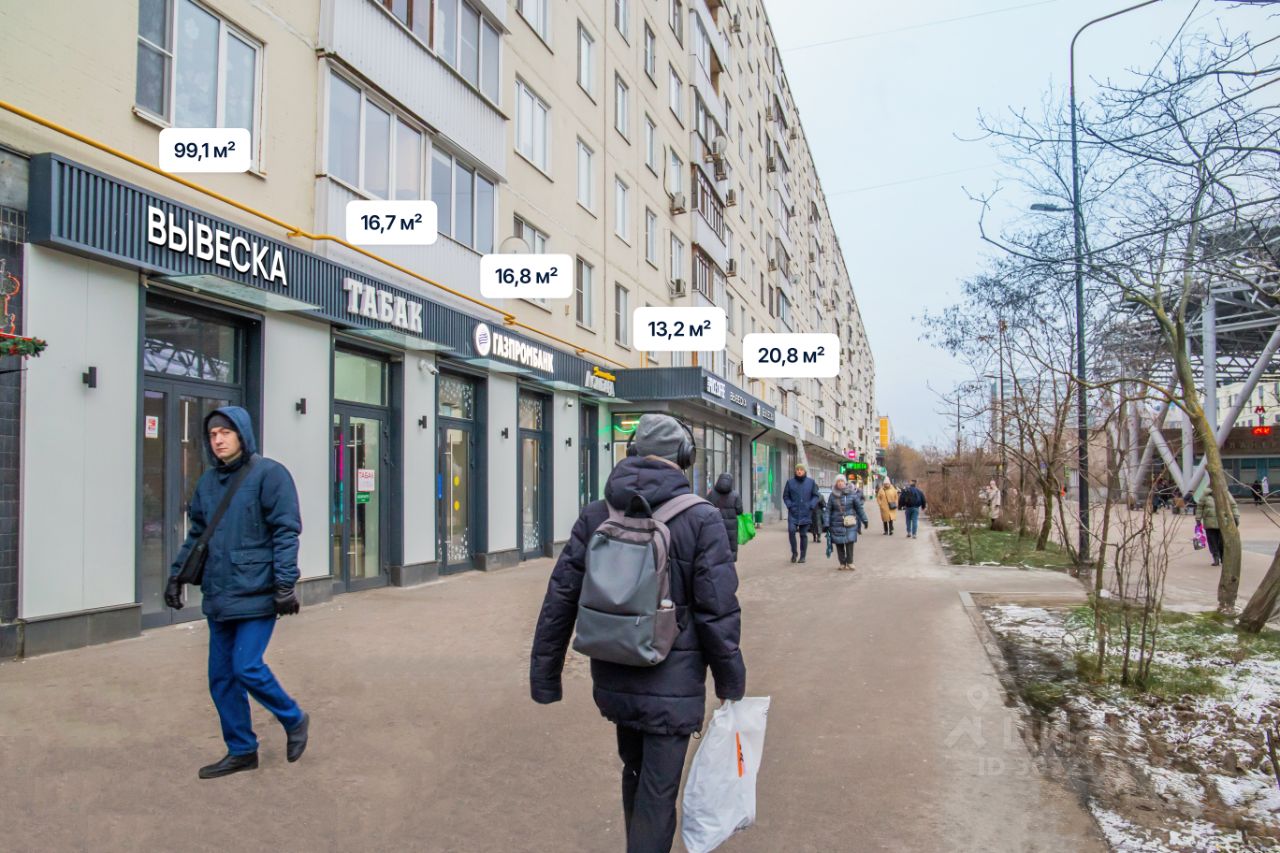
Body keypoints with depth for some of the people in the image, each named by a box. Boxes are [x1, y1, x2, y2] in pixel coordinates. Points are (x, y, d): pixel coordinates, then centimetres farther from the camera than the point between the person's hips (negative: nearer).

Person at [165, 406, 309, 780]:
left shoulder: (268, 474, -9)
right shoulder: (208, 481, 12)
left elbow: (285, 532, -13)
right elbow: (196, 534, 20)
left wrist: (285, 584, -17)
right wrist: (177, 574, 13)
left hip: (256, 594, -7)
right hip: (218, 597, 7)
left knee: (247, 668, -11)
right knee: (221, 676, 10)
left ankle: (294, 720, 14)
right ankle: (241, 750, 24)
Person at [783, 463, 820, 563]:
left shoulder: (811, 482, 3)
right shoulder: (790, 482, 2)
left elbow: (815, 496, 8)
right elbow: (785, 496, 9)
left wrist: (811, 506, -7)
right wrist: (789, 505, -6)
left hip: (805, 513, 1)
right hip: (793, 513, 0)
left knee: (803, 534, 6)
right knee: (791, 530, -17)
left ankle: (803, 556, 17)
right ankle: (794, 553, 2)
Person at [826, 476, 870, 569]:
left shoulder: (852, 494, -2)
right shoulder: (833, 495, 2)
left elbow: (859, 507, 4)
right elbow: (828, 510, 4)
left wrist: (864, 520, 4)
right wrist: (827, 524, -1)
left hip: (850, 524, -2)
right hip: (837, 523, 2)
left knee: (849, 543, -6)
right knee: (839, 544, 4)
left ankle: (850, 563, 5)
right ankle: (842, 563, 14)